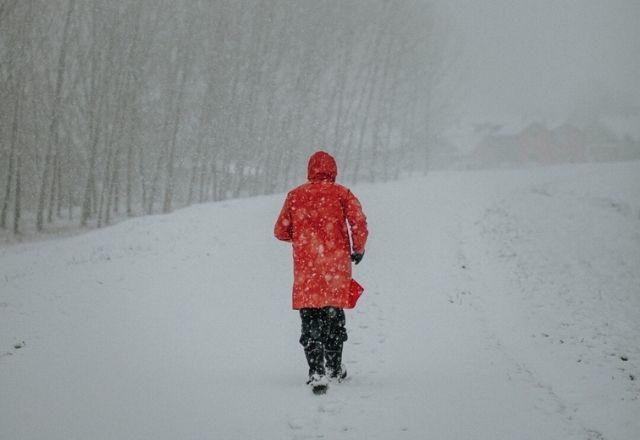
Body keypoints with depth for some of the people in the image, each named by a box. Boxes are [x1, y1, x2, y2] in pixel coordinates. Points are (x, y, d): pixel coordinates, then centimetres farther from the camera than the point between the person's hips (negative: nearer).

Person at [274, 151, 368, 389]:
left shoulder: (295, 195, 6)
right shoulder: (341, 193, 2)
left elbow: (281, 231, 9)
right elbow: (359, 222, -9)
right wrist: (358, 249, 6)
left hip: (305, 266, 0)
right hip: (336, 264, 0)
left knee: (310, 320, 1)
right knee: (334, 316, 15)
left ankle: (316, 370, -13)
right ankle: (334, 367, 23)